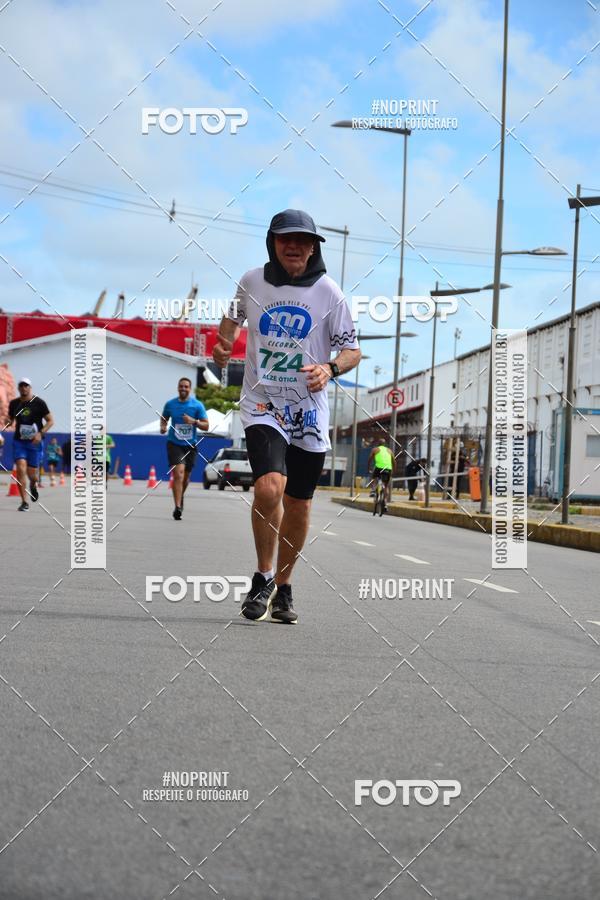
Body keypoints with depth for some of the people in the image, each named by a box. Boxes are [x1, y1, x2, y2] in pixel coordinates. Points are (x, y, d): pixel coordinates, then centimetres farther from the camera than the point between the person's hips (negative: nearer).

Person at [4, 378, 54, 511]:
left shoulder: (39, 403, -5)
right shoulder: (14, 403, 5)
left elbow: (50, 421, -1)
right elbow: (10, 420, 18)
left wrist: (40, 433, -16)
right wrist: (7, 422, -7)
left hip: (35, 442, -2)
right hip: (19, 441, 2)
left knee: (31, 474, 1)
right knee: (21, 470, -15)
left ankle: (33, 485, 40)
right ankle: (24, 502, -9)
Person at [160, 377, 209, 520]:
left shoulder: (197, 405, -2)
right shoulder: (170, 404, 2)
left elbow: (206, 426, -2)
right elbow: (164, 418, 20)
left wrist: (194, 421, -20)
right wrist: (163, 427, -1)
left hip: (190, 445, 2)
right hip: (174, 444, -2)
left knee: (186, 476, 14)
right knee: (178, 474, -19)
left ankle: (180, 497, 44)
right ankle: (177, 506, -23)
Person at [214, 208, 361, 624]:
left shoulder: (328, 292, -4)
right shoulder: (252, 281, 1)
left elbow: (352, 350, 0)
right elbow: (235, 315, 22)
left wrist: (330, 368, -21)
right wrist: (225, 341, 1)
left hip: (309, 410, 1)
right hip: (262, 404, -1)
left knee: (298, 503, 8)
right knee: (269, 487, -22)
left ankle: (283, 588, 27)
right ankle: (263, 577, -2)